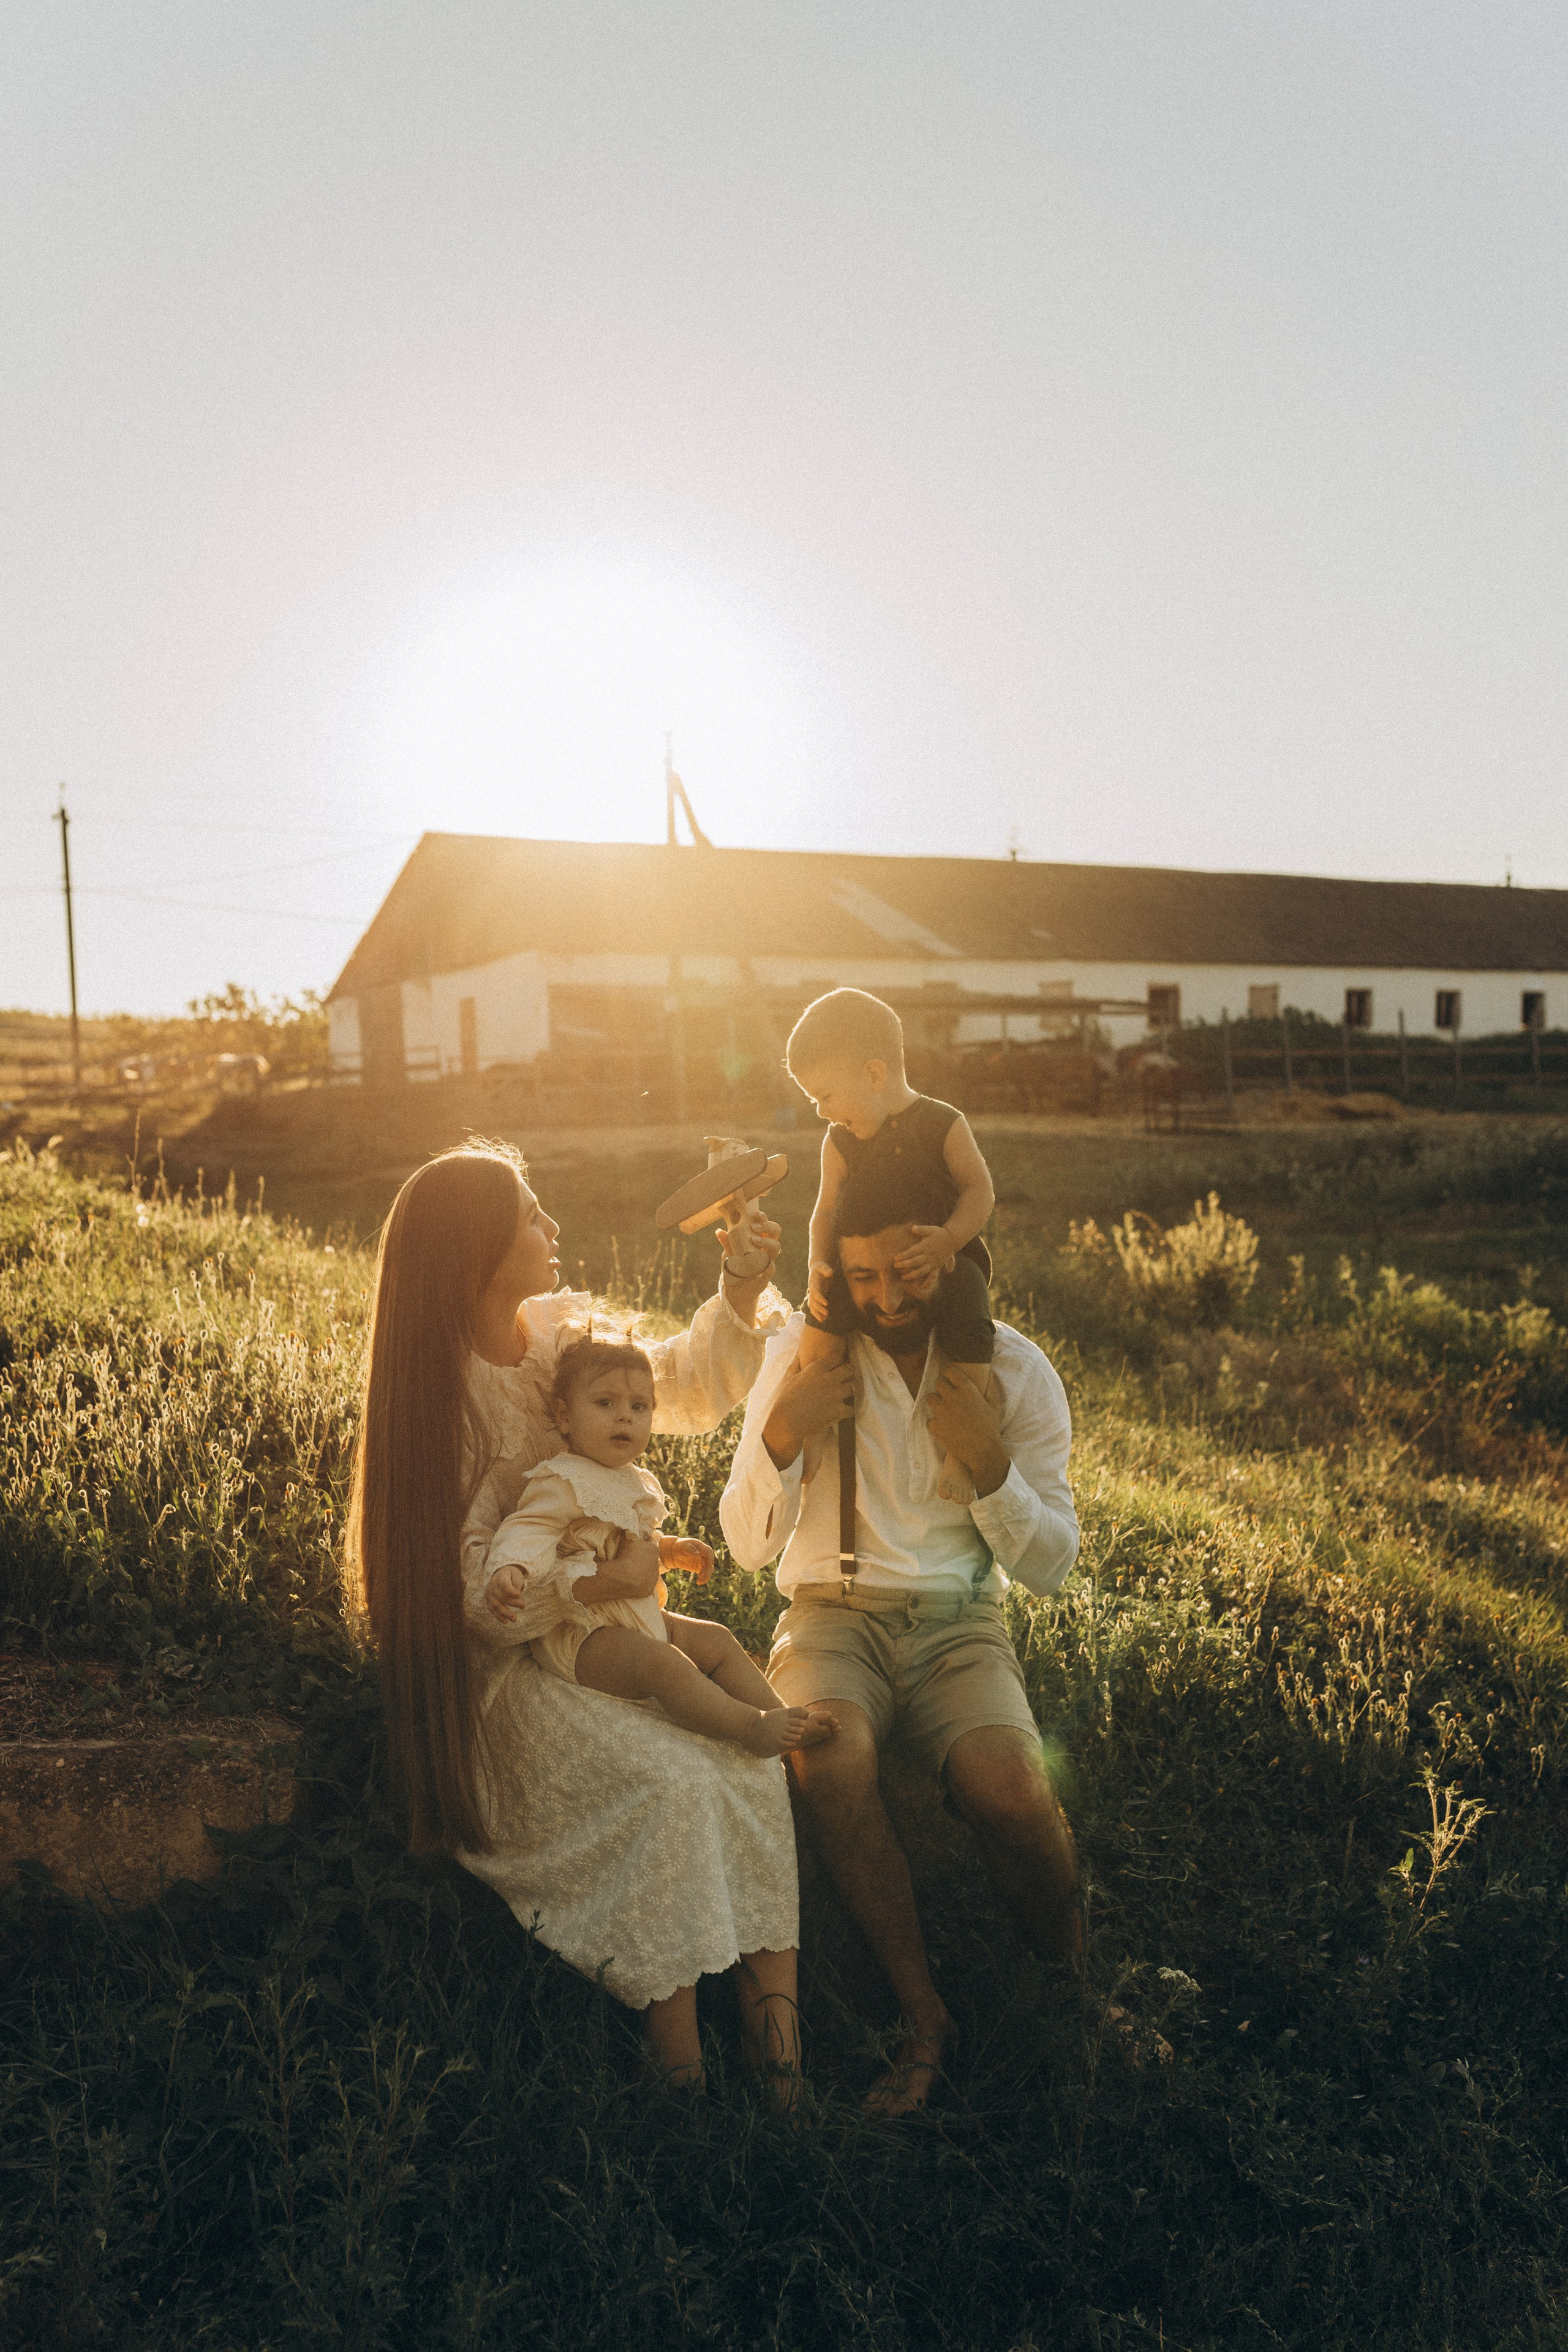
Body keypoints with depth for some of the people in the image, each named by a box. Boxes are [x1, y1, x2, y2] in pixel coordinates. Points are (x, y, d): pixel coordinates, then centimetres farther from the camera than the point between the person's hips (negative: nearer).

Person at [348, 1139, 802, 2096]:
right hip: (507, 1668, -6)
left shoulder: (567, 1327, 3)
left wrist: (740, 1297, 3)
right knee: (667, 1784, -28)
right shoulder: (439, 1396, -14)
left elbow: (687, 1389, 17)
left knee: (751, 1753, -20)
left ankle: (773, 2013, -17)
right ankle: (679, 2055, -17)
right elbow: (480, 1596, -16)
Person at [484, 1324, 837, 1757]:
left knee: (717, 1641, 6)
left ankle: (776, 1710, 2)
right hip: (582, 1634, -10)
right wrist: (508, 1570, -48)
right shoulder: (561, 1482, -15)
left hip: (645, 1619, 10)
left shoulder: (636, 1481, 15)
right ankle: (752, 1728, -33)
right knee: (662, 1663, -30)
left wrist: (671, 1549, 15)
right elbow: (527, 1531, -28)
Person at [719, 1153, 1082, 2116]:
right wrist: (780, 1436, -21)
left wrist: (990, 1464, -18)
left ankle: (1075, 1985, 2)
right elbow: (749, 1546, -3)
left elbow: (1050, 1566, 0)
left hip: (959, 1619, 0)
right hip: (834, 1613, 0)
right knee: (833, 1760, -33)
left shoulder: (1017, 1370, -2)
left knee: (1010, 1789, -29)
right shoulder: (803, 1353, -3)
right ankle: (924, 2015, -13)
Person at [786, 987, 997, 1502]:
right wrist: (818, 1265, -14)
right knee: (825, 1307, -22)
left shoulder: (942, 1125, -8)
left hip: (949, 1256, -3)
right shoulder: (840, 1144, 5)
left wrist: (948, 1241, -26)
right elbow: (826, 1212, 5)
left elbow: (981, 1191, -10)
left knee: (968, 1331, -26)